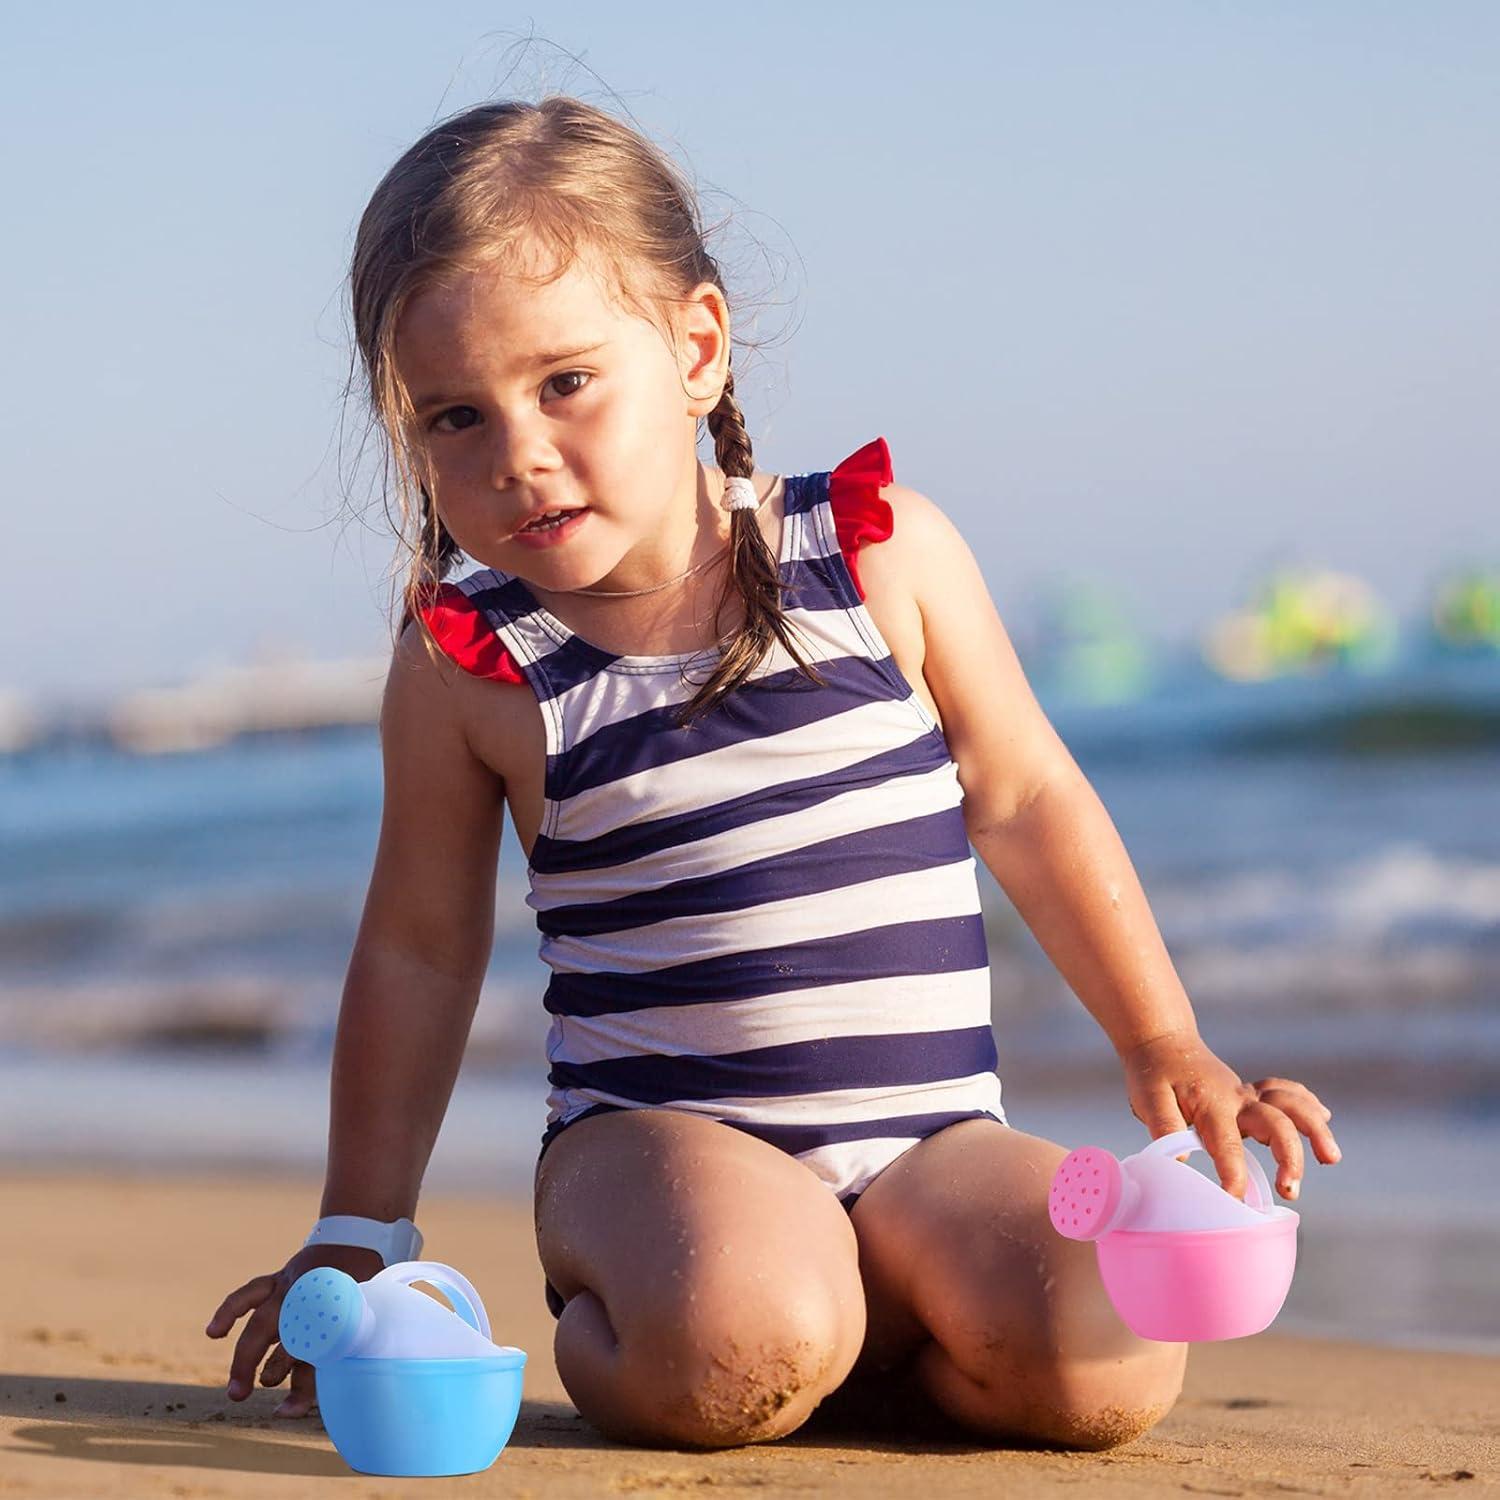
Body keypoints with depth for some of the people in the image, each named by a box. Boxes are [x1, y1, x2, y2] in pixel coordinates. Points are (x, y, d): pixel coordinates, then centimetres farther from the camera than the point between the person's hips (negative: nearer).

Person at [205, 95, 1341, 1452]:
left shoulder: (880, 552, -1)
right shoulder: (467, 666, -2)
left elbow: (1028, 802, 11)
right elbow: (419, 951, 10)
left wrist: (1170, 1052, 12)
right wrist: (358, 1234, 14)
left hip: (924, 1141, 2)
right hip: (655, 1137, -2)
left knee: (1109, 1364, -23)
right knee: (729, 1360, -34)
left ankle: (861, 1334, 7)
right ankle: (601, 1329, 1)